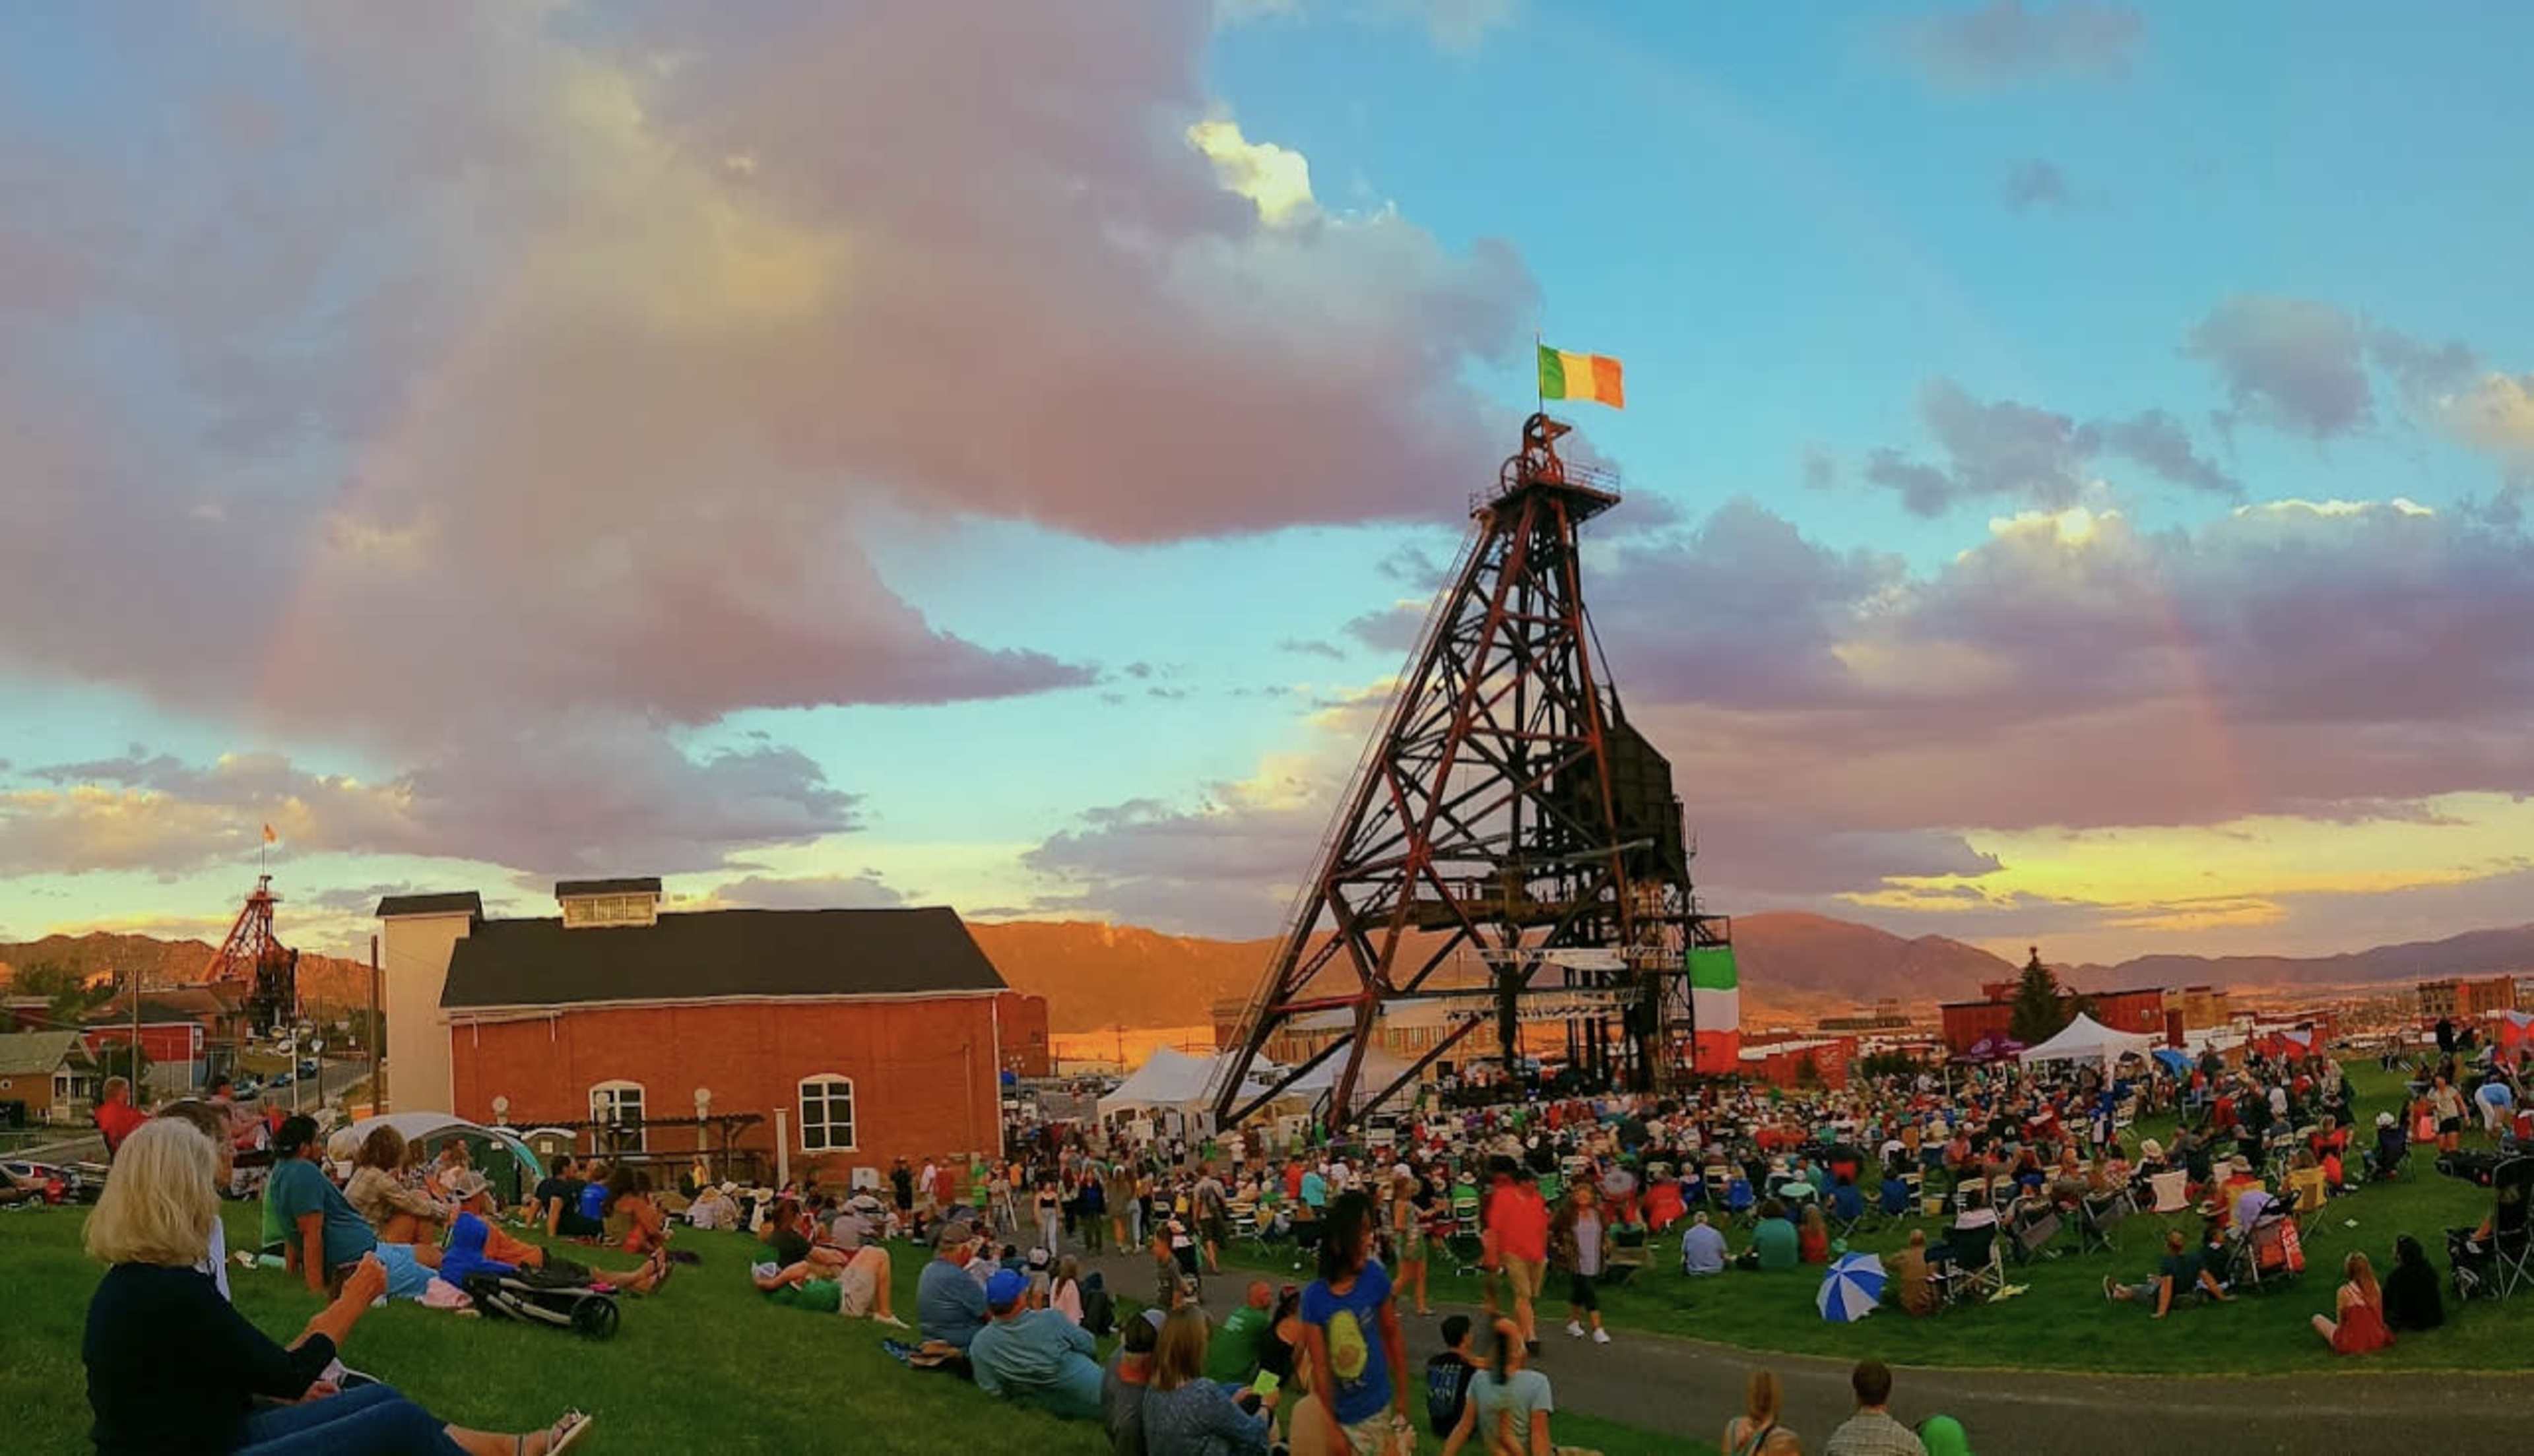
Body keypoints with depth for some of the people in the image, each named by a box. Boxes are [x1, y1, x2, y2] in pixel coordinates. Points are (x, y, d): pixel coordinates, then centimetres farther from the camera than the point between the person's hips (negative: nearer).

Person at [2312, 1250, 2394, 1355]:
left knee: (2317, 1319, 14)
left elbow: (2341, 1322, -7)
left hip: (2352, 1344, -5)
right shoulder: (2376, 1289, -5)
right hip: (2377, 1341, 5)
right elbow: (2379, 1317, 6)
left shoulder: (2344, 1292, -17)